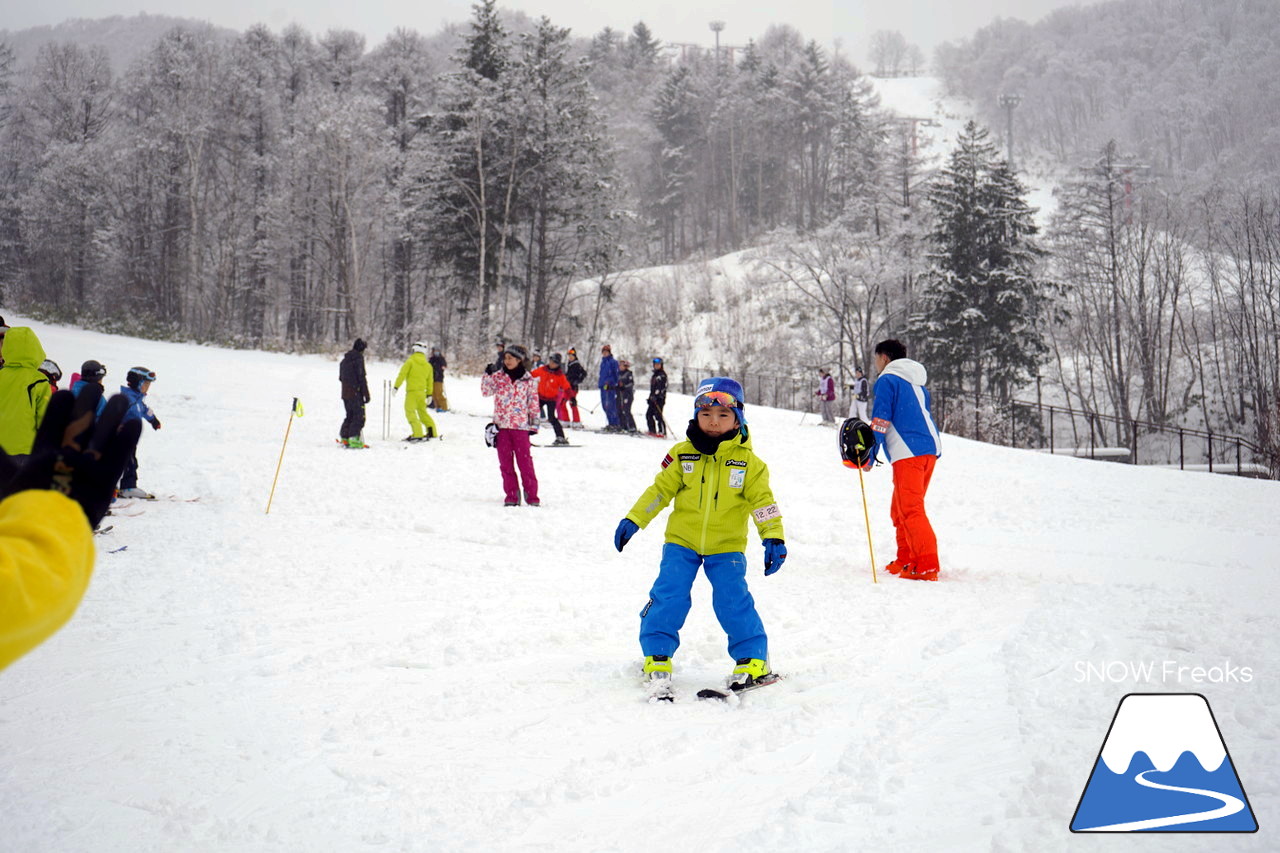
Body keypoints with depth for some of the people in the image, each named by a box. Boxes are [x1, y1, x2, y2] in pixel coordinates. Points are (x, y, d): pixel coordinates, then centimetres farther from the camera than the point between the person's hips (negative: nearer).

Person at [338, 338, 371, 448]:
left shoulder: (344, 360, 14)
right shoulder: (358, 358, -11)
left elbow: (340, 377, 21)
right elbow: (362, 377, -15)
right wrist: (366, 394, -12)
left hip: (345, 393, 8)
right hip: (356, 393, -8)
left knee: (350, 416, 16)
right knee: (359, 416, -6)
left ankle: (344, 438, 14)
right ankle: (354, 439, -15)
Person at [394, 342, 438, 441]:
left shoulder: (410, 362, -4)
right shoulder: (428, 365, 12)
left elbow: (402, 375, -9)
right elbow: (430, 381, 16)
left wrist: (396, 386, -6)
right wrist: (429, 394, 23)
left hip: (412, 391, -6)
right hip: (422, 391, 6)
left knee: (410, 411, -7)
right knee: (422, 411, 20)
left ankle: (418, 434, -20)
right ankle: (431, 432, 23)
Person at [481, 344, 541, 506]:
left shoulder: (528, 380, 3)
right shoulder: (498, 376, 8)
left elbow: (533, 403, 7)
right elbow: (486, 391, 0)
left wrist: (534, 423, 4)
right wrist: (487, 376, -13)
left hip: (520, 426, -2)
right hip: (501, 425, 3)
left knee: (525, 462, -4)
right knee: (505, 463, 4)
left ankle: (532, 496, 1)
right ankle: (511, 496, 11)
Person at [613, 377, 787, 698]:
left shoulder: (747, 461, -4)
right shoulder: (682, 454, -2)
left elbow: (763, 501, -2)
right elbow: (660, 490, 4)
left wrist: (774, 539, -11)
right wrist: (632, 521, 0)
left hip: (727, 546, -1)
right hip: (682, 541, 1)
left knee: (733, 600, -8)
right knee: (668, 595, -6)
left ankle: (752, 659, 9)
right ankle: (657, 656, 9)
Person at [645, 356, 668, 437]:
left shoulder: (662, 374, -7)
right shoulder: (654, 374, 21)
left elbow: (661, 387, -17)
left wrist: (655, 395, -26)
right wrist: (650, 397, 23)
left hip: (660, 398, -9)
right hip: (653, 398, 9)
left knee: (658, 415, -13)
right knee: (649, 414, 7)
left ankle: (662, 432, -10)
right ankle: (652, 431, 14)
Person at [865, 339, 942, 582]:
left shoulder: (887, 380, -2)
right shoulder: (917, 383, 23)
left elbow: (880, 421, -9)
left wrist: (869, 458, -5)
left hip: (908, 452, -9)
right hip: (930, 449, 9)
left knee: (910, 510, -10)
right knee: (899, 509, 16)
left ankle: (927, 565, -17)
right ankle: (906, 560, 18)